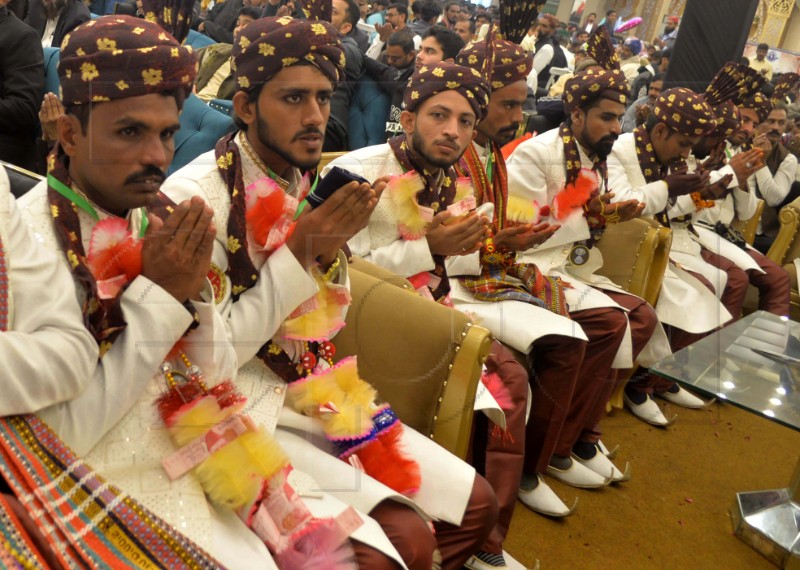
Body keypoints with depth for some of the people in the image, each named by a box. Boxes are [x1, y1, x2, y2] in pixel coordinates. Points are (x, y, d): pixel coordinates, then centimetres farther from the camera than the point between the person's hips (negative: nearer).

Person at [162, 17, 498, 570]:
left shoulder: (313, 184, 3)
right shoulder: (195, 195, -18)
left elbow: (325, 321, 8)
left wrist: (333, 254, -13)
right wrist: (299, 254, -24)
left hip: (316, 396, 7)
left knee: (476, 504, 3)